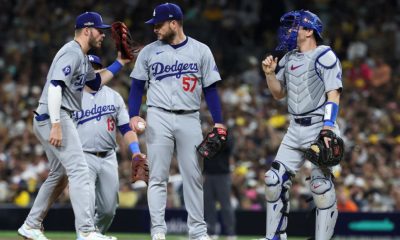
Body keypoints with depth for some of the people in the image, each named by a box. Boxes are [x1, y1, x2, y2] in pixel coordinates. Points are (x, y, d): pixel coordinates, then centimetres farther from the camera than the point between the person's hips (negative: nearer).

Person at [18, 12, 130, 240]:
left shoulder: (82, 57, 20)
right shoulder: (71, 53, -13)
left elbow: (96, 82, 35)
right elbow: (54, 86, -23)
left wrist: (119, 63, 27)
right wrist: (56, 125, -29)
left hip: (51, 121, 11)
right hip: (54, 118, -11)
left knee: (60, 175, 18)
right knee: (80, 171, -16)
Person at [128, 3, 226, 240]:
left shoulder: (201, 51, 5)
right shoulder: (149, 52, 7)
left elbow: (211, 89, 5)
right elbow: (137, 86, 8)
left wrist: (218, 122, -2)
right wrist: (134, 115, -6)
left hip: (189, 119, 0)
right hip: (158, 118, 0)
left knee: (194, 176, 1)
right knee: (158, 177, -3)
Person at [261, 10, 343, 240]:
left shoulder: (324, 57, -9)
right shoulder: (289, 59, 14)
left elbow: (333, 95, -15)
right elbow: (279, 93, 23)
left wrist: (328, 129, -24)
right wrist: (270, 74, 4)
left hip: (319, 128, -8)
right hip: (296, 130, 8)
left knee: (322, 186, -11)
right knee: (275, 180, 3)